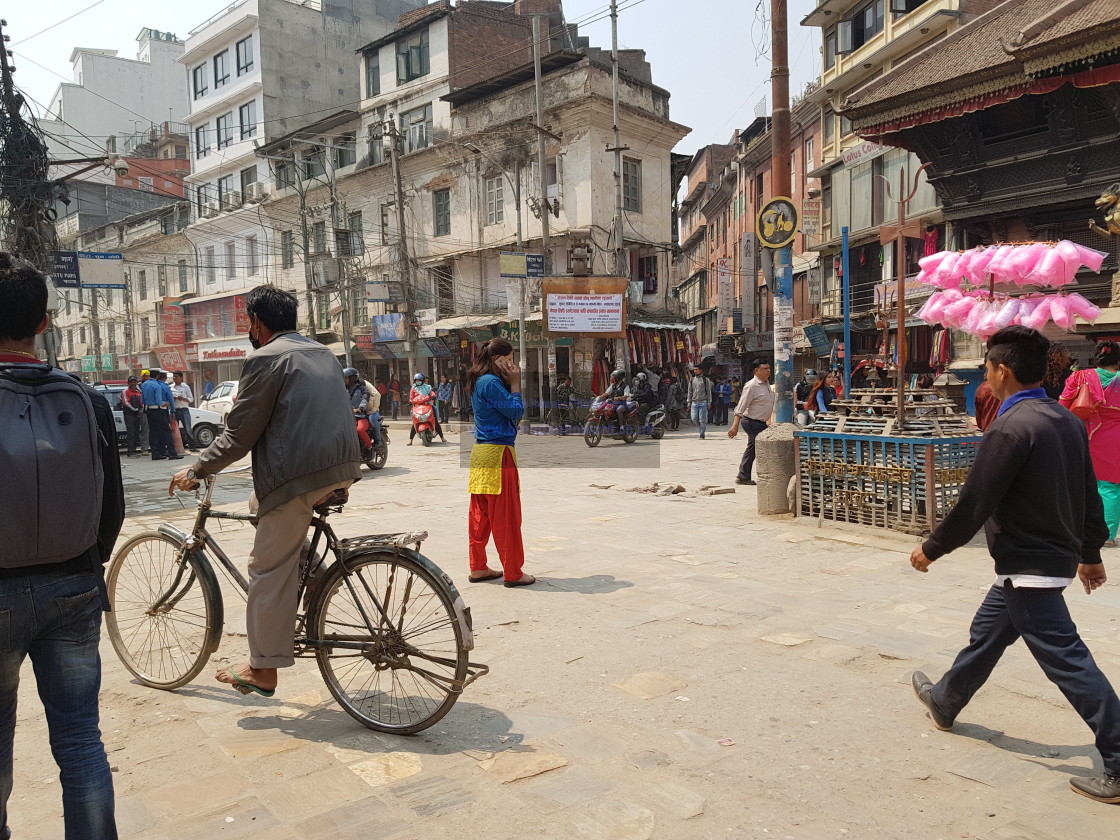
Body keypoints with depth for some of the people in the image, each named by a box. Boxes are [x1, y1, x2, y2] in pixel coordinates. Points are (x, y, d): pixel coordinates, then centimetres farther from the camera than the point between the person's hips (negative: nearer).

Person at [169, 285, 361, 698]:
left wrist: (195, 471, 6)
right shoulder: (322, 353, 18)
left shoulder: (266, 359, -6)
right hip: (342, 469, 9)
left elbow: (239, 435, -7)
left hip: (297, 476, -8)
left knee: (270, 570, 3)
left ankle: (263, 670, 12)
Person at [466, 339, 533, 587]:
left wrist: (510, 382, 7)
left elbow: (509, 411, 13)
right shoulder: (491, 383, -16)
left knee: (481, 515, 13)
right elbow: (516, 411, -16)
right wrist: (515, 383, -8)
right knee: (506, 515, -2)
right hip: (497, 454, -10)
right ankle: (513, 572, 5)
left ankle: (478, 568, 21)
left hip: (482, 452, 10)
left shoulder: (481, 381, 14)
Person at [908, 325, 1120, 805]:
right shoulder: (1067, 421, 6)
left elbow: (974, 504, -21)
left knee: (1067, 661, -2)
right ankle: (944, 702, 40)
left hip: (1027, 567, -10)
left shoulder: (1010, 429, -22)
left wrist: (931, 549, -8)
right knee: (985, 635, 23)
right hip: (1055, 556, 10)